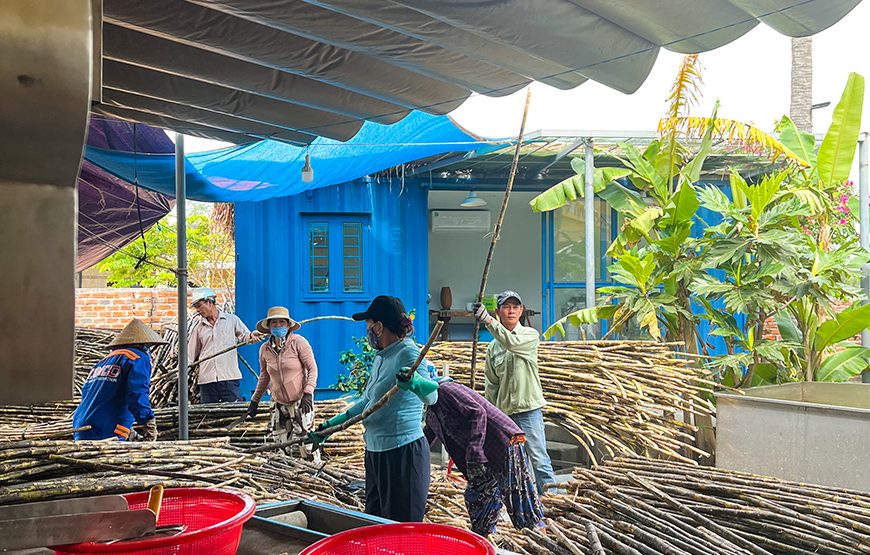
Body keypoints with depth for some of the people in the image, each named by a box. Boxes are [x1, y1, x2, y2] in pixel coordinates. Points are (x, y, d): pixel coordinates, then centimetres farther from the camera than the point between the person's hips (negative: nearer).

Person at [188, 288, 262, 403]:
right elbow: (191, 352, 17)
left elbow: (244, 337, 11)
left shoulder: (232, 320, 8)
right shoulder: (198, 326, 13)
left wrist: (252, 336, -12)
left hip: (229, 377, -2)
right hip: (206, 379, 3)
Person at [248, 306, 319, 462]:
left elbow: (312, 369, -7)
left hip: (301, 401, -4)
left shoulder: (298, 342, -9)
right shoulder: (265, 349, 4)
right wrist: (254, 401, 18)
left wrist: (308, 393, -18)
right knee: (281, 446, 5)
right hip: (279, 403, 4)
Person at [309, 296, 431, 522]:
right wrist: (331, 425, 22)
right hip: (376, 451, 9)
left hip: (403, 452, -9)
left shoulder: (408, 353, -15)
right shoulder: (380, 359, 12)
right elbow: (366, 402, 23)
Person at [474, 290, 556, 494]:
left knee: (539, 460, -8)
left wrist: (486, 319, -31)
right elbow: (491, 385, 14)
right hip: (503, 413, 5)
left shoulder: (530, 335, -1)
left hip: (528, 410, -5)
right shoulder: (492, 347, 10)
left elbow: (512, 342, -25)